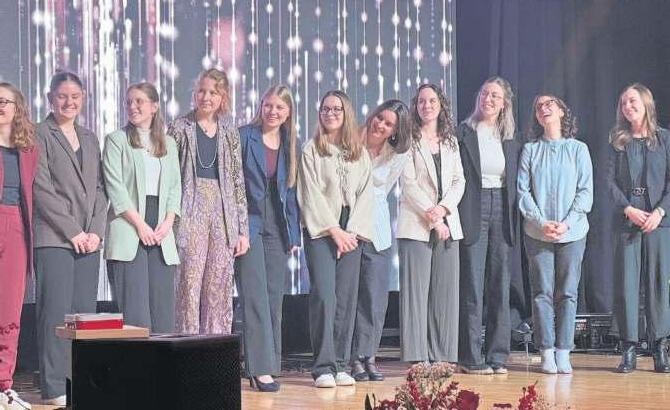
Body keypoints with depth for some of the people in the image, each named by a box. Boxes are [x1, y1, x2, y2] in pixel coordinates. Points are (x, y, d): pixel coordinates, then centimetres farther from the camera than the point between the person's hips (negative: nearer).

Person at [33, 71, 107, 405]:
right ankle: (55, 388, -5)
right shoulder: (40, 134, 0)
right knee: (55, 312, -8)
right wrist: (72, 231, -10)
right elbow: (42, 189, -7)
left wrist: (96, 231, 1)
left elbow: (99, 189, 15)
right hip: (53, 239, -6)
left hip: (88, 239, 6)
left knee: (85, 312, 2)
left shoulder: (90, 139, 19)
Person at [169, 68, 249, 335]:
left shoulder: (229, 132, 13)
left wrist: (243, 229, 8)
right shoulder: (181, 127, 4)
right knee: (190, 285, -8)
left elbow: (238, 181, 13)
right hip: (191, 215, -3)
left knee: (220, 291, 3)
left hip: (223, 214, 3)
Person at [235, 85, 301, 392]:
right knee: (255, 298, -9)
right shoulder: (244, 137, -3)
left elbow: (291, 191, 14)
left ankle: (269, 365, 11)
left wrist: (294, 233, 9)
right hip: (249, 225, -5)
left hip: (277, 230, 5)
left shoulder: (291, 145, 11)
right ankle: (261, 369, -11)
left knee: (274, 300, 6)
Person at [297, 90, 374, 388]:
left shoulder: (360, 153, 14)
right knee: (323, 295, -11)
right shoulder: (311, 150, 4)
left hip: (351, 232, 3)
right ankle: (323, 367, -10)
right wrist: (334, 230, -9)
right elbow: (311, 195, -3)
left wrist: (352, 232, -4)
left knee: (346, 297, 0)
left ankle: (340, 365, 5)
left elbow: (365, 193, 8)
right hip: (320, 230, -3)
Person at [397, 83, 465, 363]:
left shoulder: (450, 141, 16)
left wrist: (443, 208, -8)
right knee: (416, 290, -5)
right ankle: (416, 358, -4)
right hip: (416, 225, -4)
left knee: (445, 292, 3)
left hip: (447, 224, 5)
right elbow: (408, 184, -6)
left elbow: (459, 180, 10)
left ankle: (442, 357, 7)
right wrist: (432, 219, -11)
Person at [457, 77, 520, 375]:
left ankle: (498, 356, 10)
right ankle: (471, 357, 1)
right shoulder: (463, 133, 0)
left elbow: (516, 182, 14)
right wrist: (456, 217, -10)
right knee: (472, 286, -3)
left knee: (500, 286, 5)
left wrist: (515, 220, 5)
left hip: (502, 212, 4)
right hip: (473, 211, -4)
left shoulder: (510, 140, 13)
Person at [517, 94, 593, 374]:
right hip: (537, 232, 0)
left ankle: (563, 353, 3)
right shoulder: (530, 150, 7)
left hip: (572, 232, 0)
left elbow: (586, 191, 2)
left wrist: (567, 223, -11)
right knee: (542, 293, -2)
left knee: (567, 293, 0)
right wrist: (542, 223, -10)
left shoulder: (578, 149, 6)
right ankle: (547, 353, 2)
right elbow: (522, 191, 2)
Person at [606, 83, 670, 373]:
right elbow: (610, 181, 3)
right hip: (627, 221, 1)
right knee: (626, 283, -3)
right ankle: (628, 350, 1)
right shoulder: (618, 141, 9)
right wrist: (628, 209, -10)